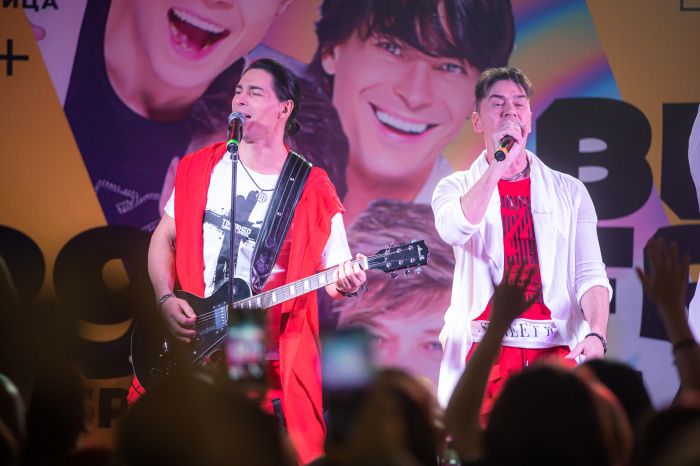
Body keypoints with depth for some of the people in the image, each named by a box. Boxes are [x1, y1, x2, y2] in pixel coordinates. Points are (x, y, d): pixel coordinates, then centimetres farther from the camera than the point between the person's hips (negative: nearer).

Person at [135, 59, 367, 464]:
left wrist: (345, 284, -19)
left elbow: (335, 271, 5)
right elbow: (165, 238, 13)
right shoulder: (200, 168, 8)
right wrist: (167, 300, -3)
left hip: (272, 363, -2)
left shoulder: (313, 190, 2)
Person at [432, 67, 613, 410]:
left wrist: (596, 334, -12)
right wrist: (499, 163, -11)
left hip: (556, 351, 1)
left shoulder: (570, 192, 15)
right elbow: (454, 229, -13)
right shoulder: (457, 188, 12)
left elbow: (590, 274, 6)